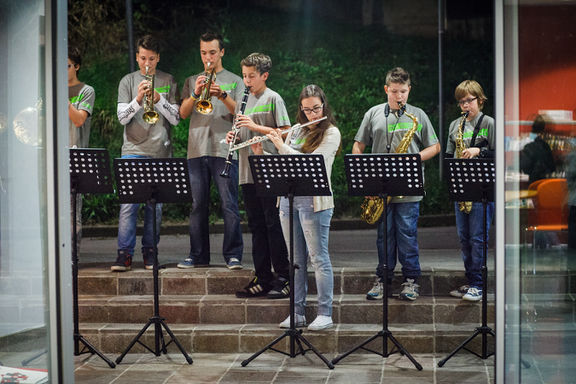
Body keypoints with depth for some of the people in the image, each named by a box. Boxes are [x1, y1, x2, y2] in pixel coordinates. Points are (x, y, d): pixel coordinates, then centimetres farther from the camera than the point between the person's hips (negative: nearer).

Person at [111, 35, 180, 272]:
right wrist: (138, 99, -15)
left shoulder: (168, 82, 9)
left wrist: (158, 99, -11)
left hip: (160, 152, 1)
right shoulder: (128, 81, 8)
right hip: (133, 151, -1)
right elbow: (122, 118, 0)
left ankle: (150, 251, 12)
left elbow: (175, 118, 2)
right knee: (128, 203, -8)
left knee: (155, 205, 3)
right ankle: (125, 254, -6)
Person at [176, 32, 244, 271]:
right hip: (197, 150, 3)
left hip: (225, 150, -3)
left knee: (229, 204, -7)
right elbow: (183, 114, 7)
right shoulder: (191, 81, 18)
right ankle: (198, 255, 10)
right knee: (198, 205, 3)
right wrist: (195, 94, -10)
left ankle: (233, 255, -3)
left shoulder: (234, 81, 11)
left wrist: (223, 96, -16)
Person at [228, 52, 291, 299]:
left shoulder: (273, 99, -4)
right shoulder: (245, 100, 16)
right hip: (248, 174, 7)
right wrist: (234, 136, 0)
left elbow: (286, 133, -11)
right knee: (256, 227, 9)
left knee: (274, 225, -4)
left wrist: (255, 126, -17)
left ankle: (283, 279, 2)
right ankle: (262, 278, 15)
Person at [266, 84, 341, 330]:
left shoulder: (331, 133, -3)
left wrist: (282, 146, -10)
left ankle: (325, 314, 2)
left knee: (318, 258, -3)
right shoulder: (296, 132, 15)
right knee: (296, 259, 9)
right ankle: (297, 312, 14)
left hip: (315, 201, -6)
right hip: (288, 199, 6)